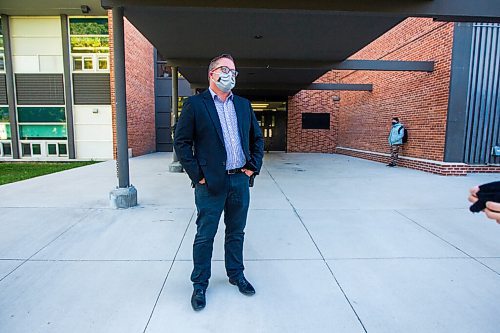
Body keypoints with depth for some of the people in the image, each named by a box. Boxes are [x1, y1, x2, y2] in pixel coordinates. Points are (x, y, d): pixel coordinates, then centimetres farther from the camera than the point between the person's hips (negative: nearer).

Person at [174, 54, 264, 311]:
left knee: (236, 232, 17)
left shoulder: (243, 105, 11)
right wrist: (197, 174, -11)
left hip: (240, 180, 5)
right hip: (211, 182, -4)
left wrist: (254, 165, 5)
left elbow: (257, 138, 16)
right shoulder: (194, 104, -4)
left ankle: (236, 275, 37)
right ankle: (200, 285, 26)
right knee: (205, 235, 7)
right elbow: (181, 142, -6)